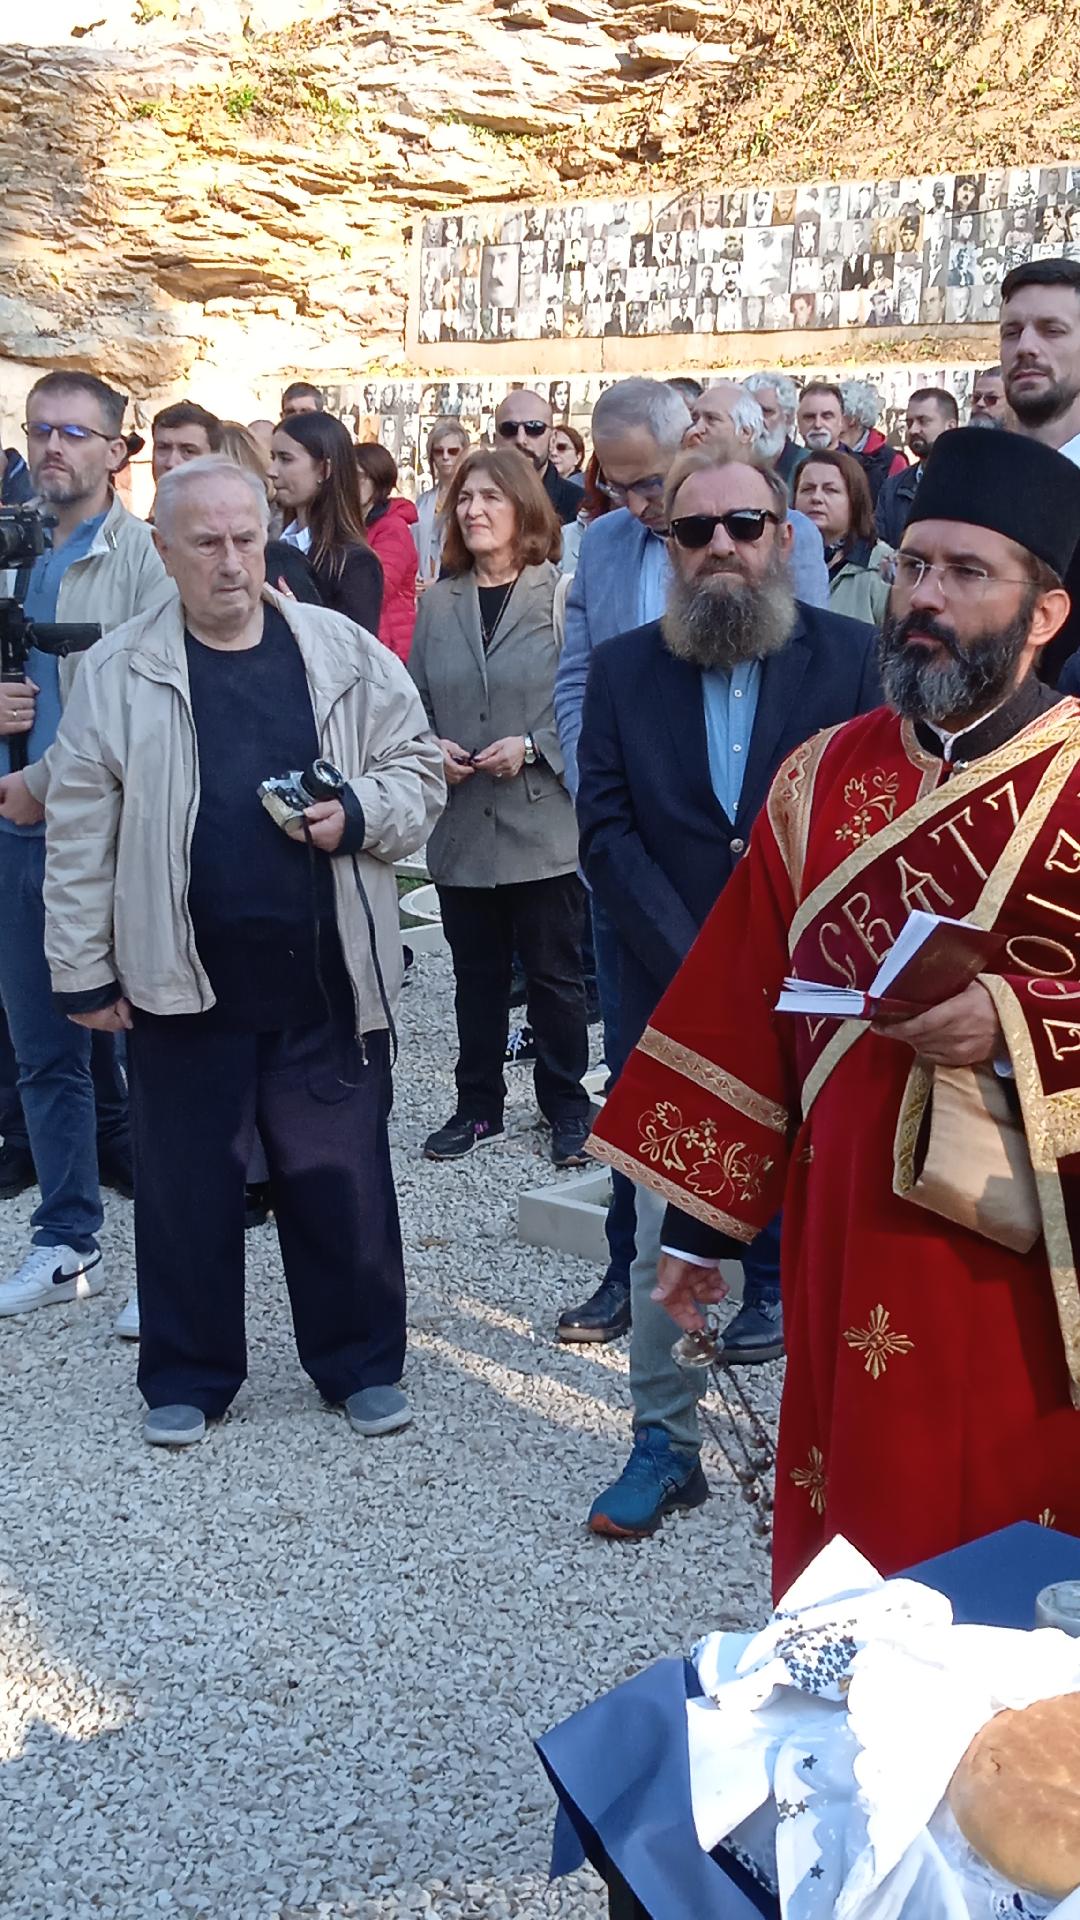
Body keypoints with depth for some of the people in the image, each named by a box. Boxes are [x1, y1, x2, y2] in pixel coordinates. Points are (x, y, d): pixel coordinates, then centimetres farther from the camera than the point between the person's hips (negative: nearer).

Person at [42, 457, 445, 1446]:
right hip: (182, 982, 0)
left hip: (328, 979, 1)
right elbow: (82, 835, 0)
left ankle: (361, 1362, 26)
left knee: (343, 1178, 9)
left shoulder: (345, 653, 3)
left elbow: (420, 773, 8)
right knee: (187, 1186, 10)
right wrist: (83, 971, -1)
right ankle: (189, 1375, 26)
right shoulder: (118, 674, 0)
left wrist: (359, 814, -12)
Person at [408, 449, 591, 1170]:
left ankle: (567, 1108, 20)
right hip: (463, 825, 4)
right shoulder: (438, 603, 9)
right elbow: (415, 699, 13)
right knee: (477, 975, 14)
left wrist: (531, 746, -17)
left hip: (544, 822, -4)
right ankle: (478, 1105, 27)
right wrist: (433, 747, -5)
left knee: (554, 975, 6)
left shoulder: (562, 594, -7)